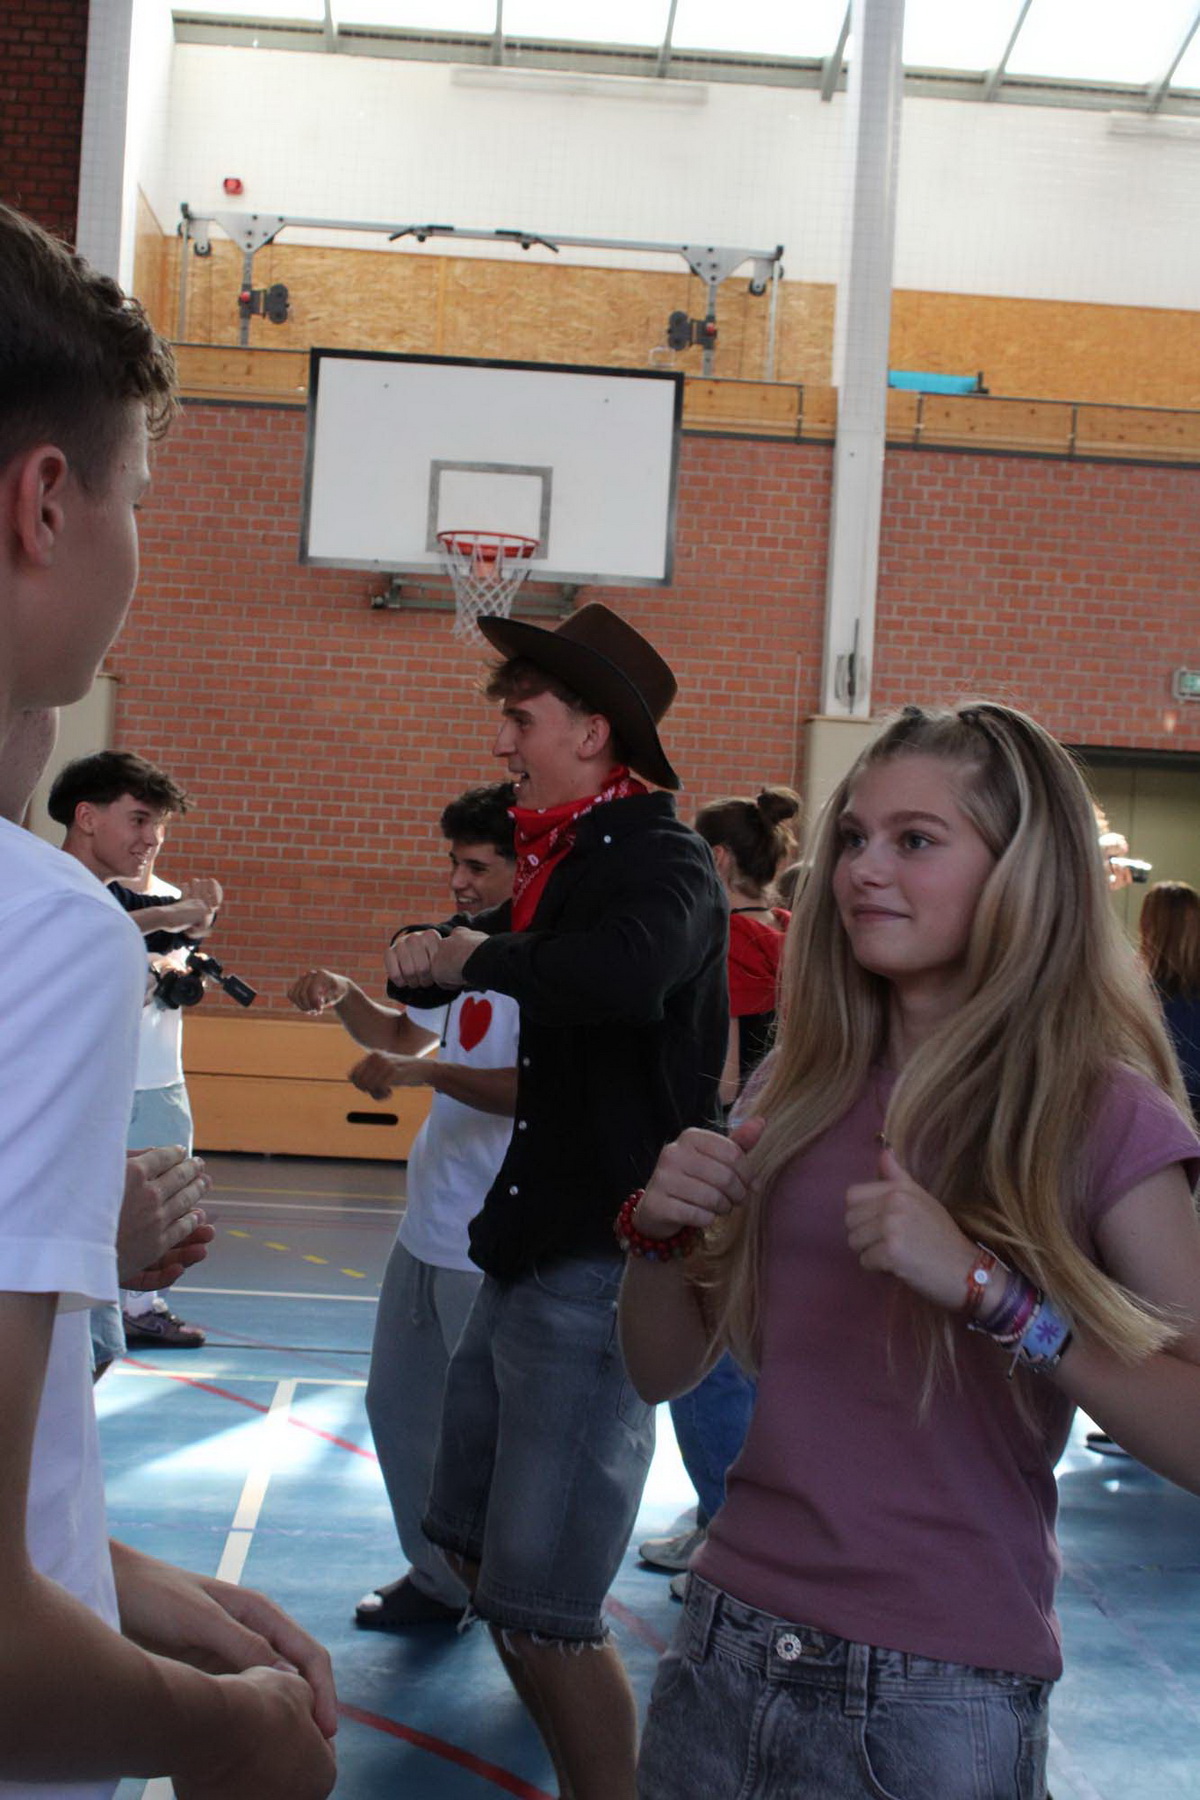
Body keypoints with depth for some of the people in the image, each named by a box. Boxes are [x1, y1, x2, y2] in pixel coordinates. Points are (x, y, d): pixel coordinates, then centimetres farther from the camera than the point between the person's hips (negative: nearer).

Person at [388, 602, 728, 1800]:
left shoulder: (662, 858, -15)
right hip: (529, 1249, 10)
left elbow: (630, 973, -38)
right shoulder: (570, 858, 12)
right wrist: (426, 957, -1)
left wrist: (480, 957, -23)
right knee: (472, 1544, 21)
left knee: (541, 1612, -10)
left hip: (602, 1263, -10)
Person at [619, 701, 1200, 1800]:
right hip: (728, 1654, 5)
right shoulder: (808, 1086, 3)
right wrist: (662, 1233, -10)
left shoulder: (1100, 1115, -11)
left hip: (938, 1700, -4)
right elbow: (666, 1369, 8)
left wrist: (985, 1287, -29)